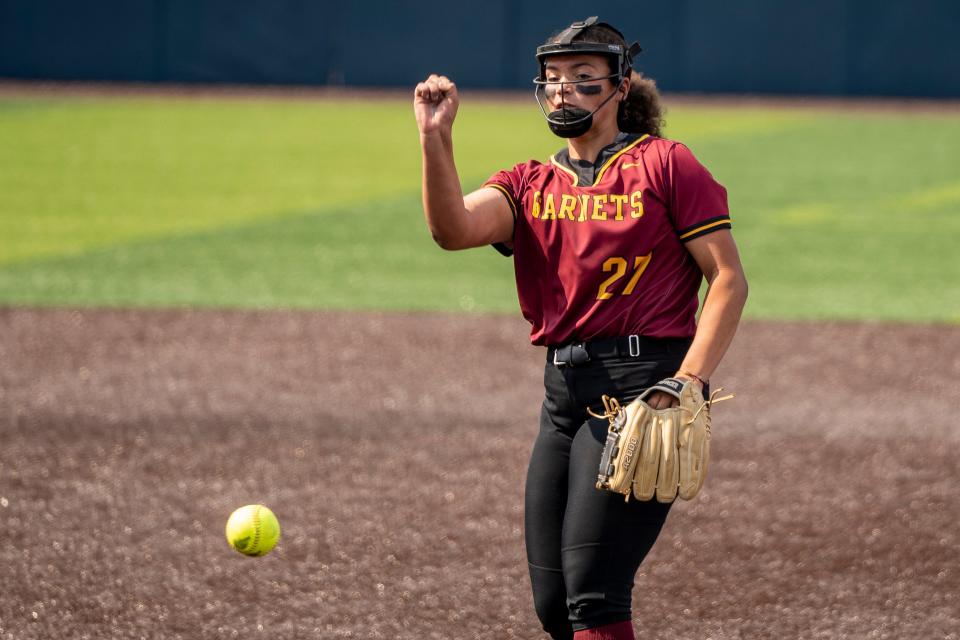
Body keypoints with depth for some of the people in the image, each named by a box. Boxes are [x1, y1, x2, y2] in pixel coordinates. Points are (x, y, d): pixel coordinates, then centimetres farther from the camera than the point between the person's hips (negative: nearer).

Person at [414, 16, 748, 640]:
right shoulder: (532, 185, 15)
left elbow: (729, 280, -4)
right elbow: (454, 228, -6)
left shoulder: (665, 166, 1)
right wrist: (436, 138, -20)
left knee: (591, 589, -15)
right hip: (564, 393, 7)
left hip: (641, 386, -7)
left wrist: (688, 385, -15)